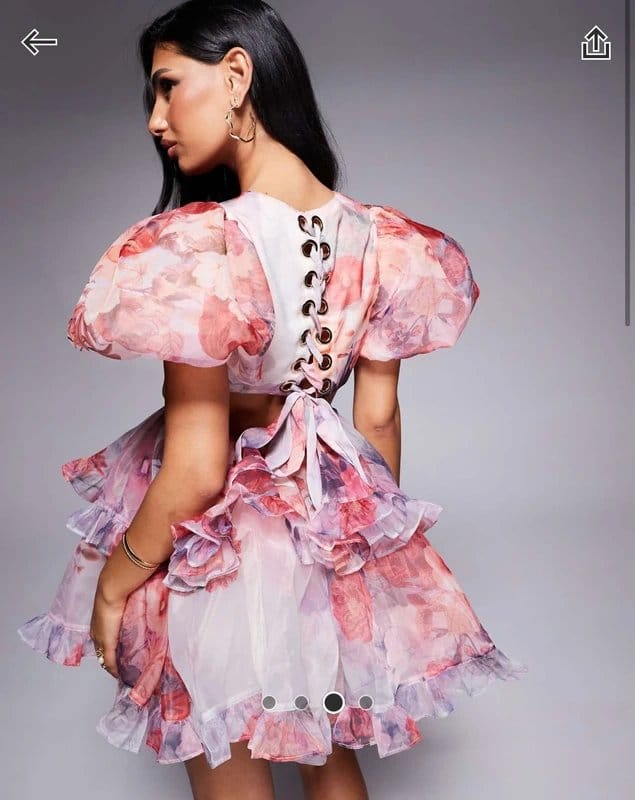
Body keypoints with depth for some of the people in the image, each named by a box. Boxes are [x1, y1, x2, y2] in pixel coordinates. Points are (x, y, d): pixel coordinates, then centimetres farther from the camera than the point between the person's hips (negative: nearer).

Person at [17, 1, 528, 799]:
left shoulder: (201, 248, -26)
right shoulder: (379, 239, -7)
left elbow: (194, 474, -24)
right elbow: (379, 418, 1)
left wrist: (112, 583, -8)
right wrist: (374, 531, 15)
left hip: (218, 545, -5)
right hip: (331, 531, 6)